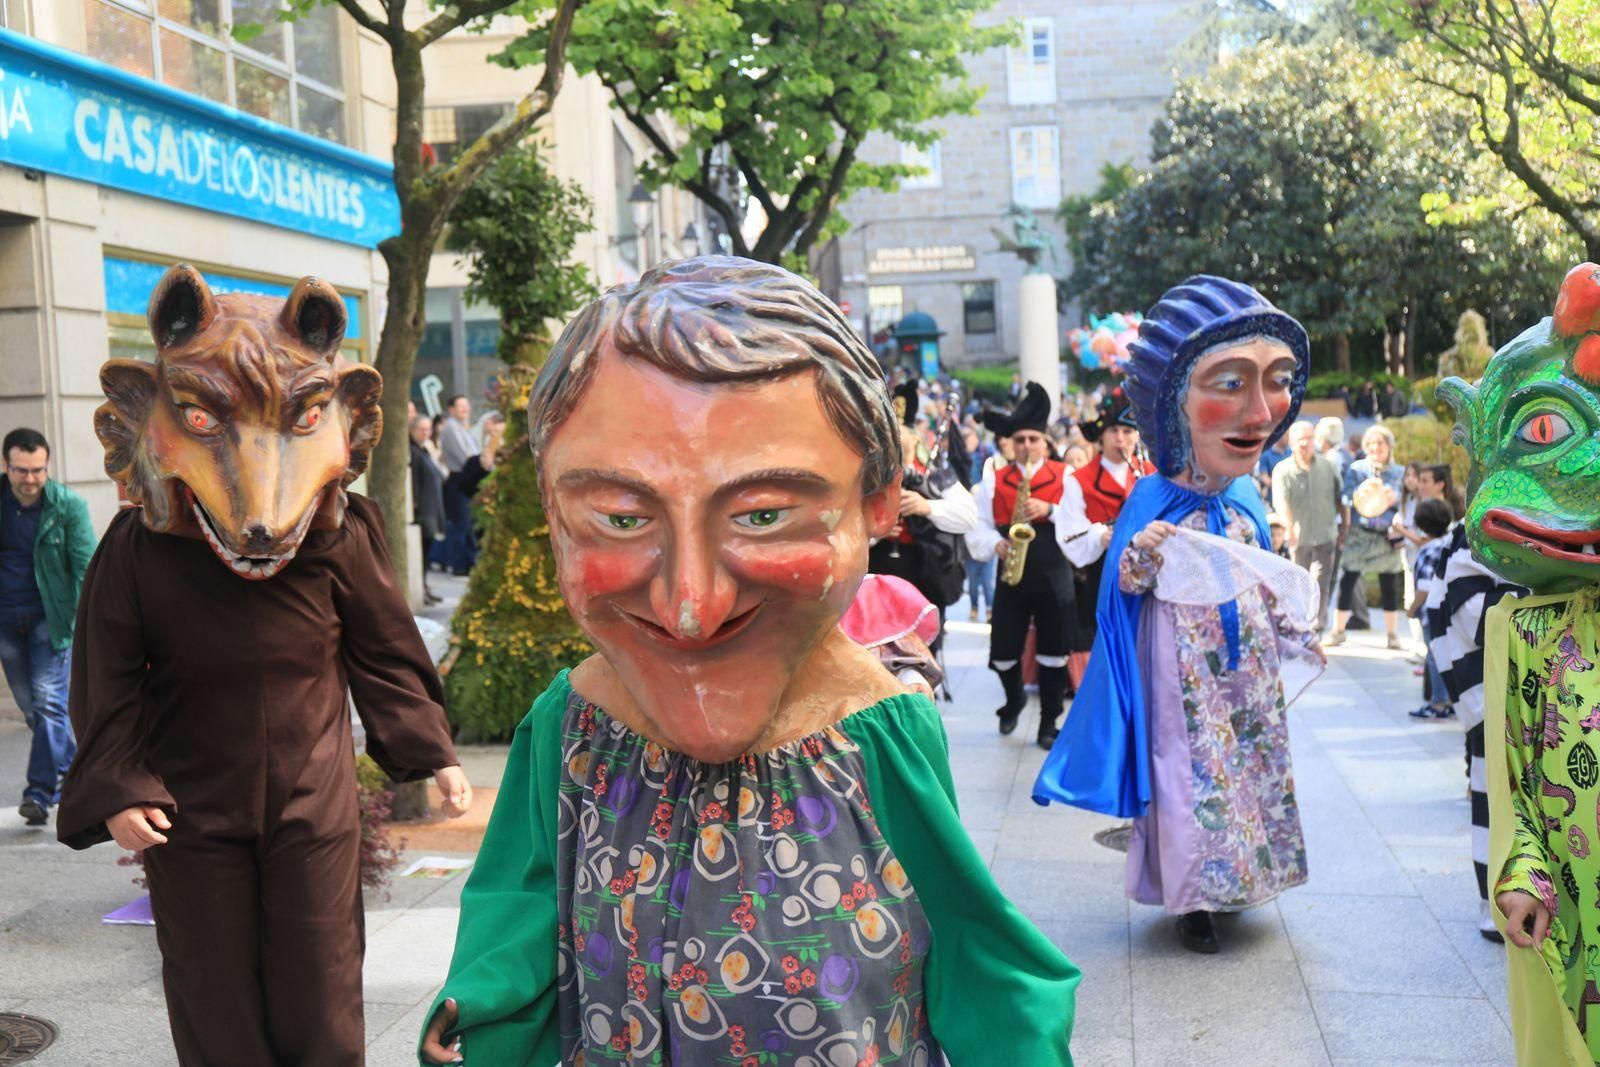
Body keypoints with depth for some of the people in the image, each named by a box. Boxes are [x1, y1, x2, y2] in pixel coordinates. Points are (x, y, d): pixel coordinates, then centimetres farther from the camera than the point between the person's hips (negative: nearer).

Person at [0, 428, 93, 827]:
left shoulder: (68, 505, -10)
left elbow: (86, 566, -10)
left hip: (49, 615, -3)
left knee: (48, 700, -11)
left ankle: (40, 792, -8)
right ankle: (73, 769, 28)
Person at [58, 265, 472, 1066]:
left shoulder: (342, 540, -10)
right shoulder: (136, 551, -11)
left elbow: (385, 652, 1)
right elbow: (109, 685, -3)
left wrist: (431, 752, 0)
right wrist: (118, 790, -10)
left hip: (313, 802, 0)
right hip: (191, 814, 0)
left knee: (320, 997, 9)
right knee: (214, 999, 13)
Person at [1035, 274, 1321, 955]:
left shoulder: (1245, 498, 1)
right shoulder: (1154, 504, -16)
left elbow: (1263, 580, 14)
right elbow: (1125, 584, -13)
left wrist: (1295, 633, 20)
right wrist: (1141, 560, -33)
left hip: (1246, 657, 6)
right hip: (1182, 662, -6)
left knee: (1251, 757, 14)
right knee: (1188, 768, 0)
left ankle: (1229, 881, 31)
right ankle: (1190, 898, 14)